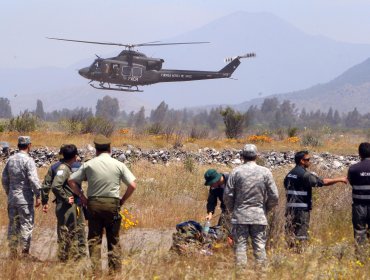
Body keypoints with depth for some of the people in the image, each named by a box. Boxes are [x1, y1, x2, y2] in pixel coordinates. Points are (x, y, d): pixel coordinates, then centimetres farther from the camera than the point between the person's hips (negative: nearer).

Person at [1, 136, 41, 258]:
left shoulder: (10, 160, 8)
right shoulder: (28, 160, -12)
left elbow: (5, 179, 14)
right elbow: (34, 180, -17)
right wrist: (38, 196, -11)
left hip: (12, 198, 6)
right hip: (25, 199, -6)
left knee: (13, 224, 12)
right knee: (27, 224, -1)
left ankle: (13, 252, 15)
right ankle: (25, 251, -2)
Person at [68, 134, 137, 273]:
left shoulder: (89, 164, -1)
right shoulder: (119, 165, -2)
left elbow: (71, 181, 1)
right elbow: (132, 185, -6)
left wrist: (81, 196, 6)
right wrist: (123, 200, 5)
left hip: (93, 204, 0)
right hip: (112, 204, 0)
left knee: (94, 239, 7)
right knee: (113, 239, 9)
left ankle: (95, 268, 2)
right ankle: (115, 269, 7)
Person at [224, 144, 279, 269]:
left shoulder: (236, 172, -2)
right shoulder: (265, 172, -1)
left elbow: (227, 195, -2)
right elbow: (274, 196, 0)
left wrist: (232, 210, 14)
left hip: (240, 216, -1)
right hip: (259, 216, 1)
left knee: (240, 245, 2)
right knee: (259, 246, 4)